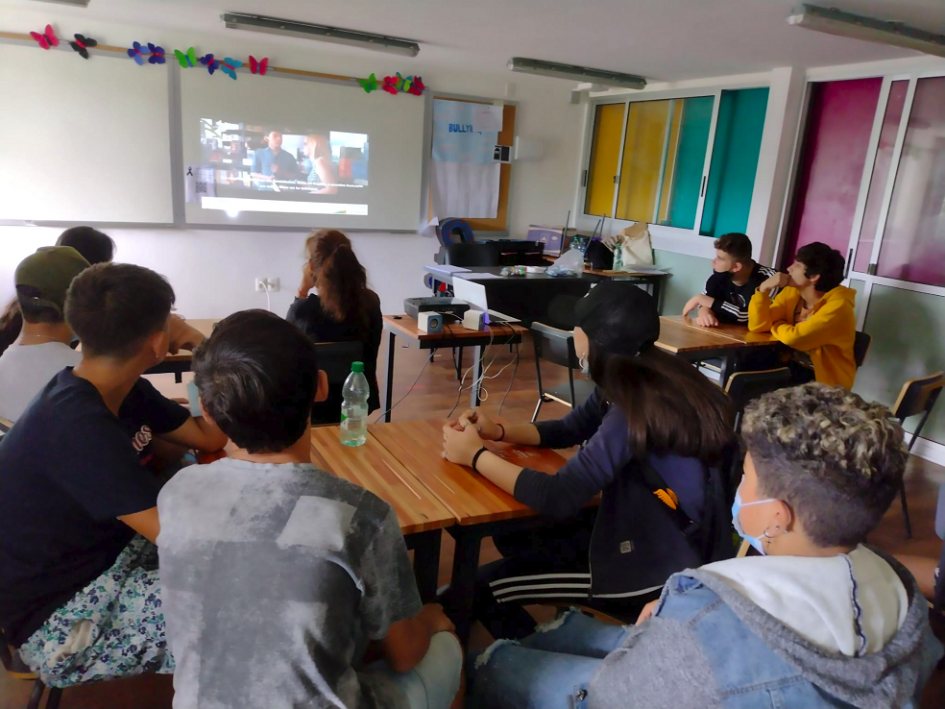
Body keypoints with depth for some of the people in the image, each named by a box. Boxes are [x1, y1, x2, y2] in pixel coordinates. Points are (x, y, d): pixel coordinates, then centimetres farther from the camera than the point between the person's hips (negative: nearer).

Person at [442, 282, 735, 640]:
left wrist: (476, 455, -20)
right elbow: (567, 430, 11)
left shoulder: (640, 408, -30)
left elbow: (556, 498, -32)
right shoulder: (646, 382, -1)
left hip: (659, 570, -9)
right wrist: (498, 432, -3)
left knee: (484, 588, -3)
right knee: (513, 535, 17)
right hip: (651, 533, 9)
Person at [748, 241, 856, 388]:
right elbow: (757, 326, -5)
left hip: (824, 379, -6)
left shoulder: (837, 305, -20)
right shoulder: (792, 292, 0)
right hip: (793, 366, 6)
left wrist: (774, 324, -8)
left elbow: (794, 337, -28)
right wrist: (763, 289, -16)